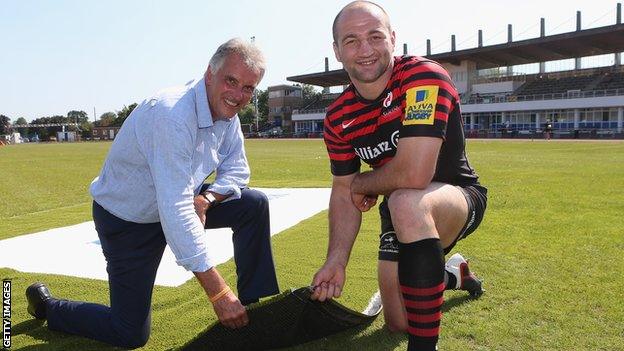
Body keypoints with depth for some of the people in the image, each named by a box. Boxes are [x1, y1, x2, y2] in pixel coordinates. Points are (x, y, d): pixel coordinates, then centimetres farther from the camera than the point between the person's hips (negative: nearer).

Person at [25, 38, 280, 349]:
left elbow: (236, 169, 3)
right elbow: (175, 211, -38)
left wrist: (204, 200, -20)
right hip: (126, 217, -7)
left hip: (179, 199, 7)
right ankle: (46, 305, 24)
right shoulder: (173, 115, -33)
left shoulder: (226, 110, -7)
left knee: (254, 205, -9)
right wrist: (218, 292, -37)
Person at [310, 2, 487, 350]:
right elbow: (344, 192, -1)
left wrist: (361, 184, -15)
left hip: (458, 196, -6)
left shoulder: (423, 77, -26)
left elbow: (414, 175, -35)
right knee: (399, 322, 10)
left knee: (405, 203, -41)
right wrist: (337, 261, -13)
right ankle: (454, 274, 43)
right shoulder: (339, 119, -7)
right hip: (402, 215, 6)